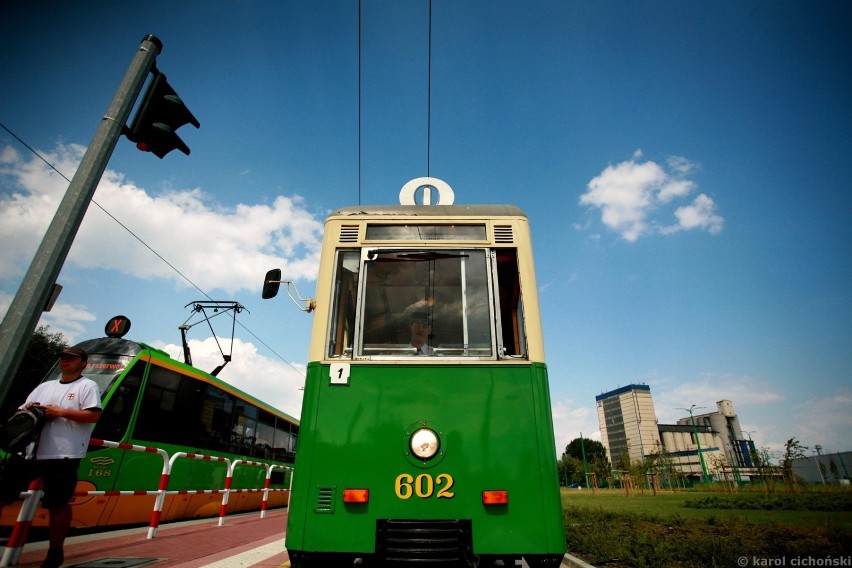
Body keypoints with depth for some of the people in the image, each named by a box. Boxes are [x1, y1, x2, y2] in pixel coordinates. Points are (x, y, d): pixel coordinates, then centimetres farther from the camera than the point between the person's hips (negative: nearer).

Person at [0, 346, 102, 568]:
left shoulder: (88, 386, -1)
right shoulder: (45, 386, 20)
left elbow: (94, 416, -12)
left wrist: (60, 412, -14)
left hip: (63, 455, -7)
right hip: (30, 452, 7)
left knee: (58, 504, 2)